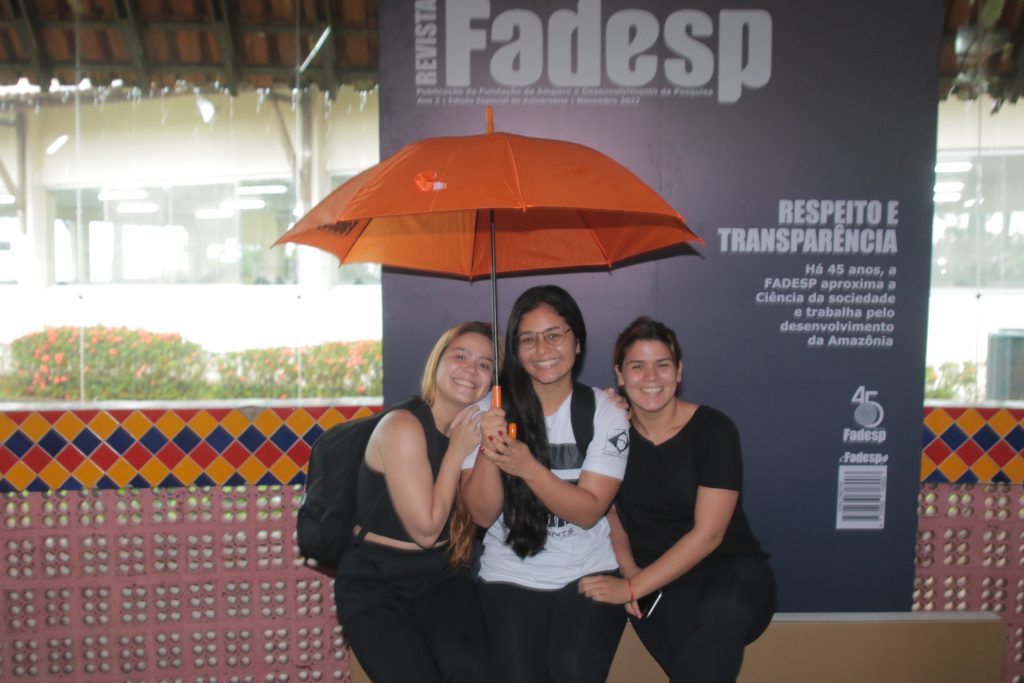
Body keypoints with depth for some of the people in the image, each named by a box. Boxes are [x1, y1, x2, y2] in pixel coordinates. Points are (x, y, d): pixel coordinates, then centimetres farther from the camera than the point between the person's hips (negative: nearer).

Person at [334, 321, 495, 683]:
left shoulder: (473, 429, 2)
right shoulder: (402, 426, -17)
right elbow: (426, 531, -17)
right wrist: (457, 451, -15)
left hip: (440, 574, 4)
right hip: (374, 583, -4)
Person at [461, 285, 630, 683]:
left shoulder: (605, 413, -5)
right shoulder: (490, 411, -4)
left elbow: (588, 511, -12)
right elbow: (482, 514, -6)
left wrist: (527, 466, -27)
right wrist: (487, 452, -25)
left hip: (588, 574, 0)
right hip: (511, 577, 1)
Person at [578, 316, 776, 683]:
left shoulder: (713, 429, -10)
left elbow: (707, 534, -16)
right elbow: (611, 511, 12)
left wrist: (631, 588, -19)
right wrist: (628, 571, -7)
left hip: (730, 567, -1)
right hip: (658, 582, 1)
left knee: (723, 613, -37)